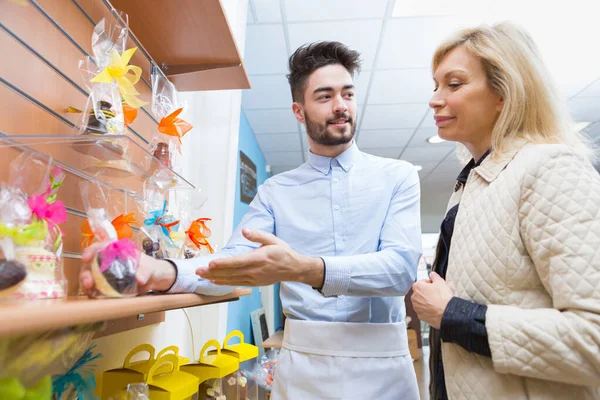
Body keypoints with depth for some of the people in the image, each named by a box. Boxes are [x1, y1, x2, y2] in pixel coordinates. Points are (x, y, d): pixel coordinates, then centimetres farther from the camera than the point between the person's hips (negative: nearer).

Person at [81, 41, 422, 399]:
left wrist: (305, 269, -32)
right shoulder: (275, 191, 3)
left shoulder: (397, 176, -3)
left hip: (381, 366, -1)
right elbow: (233, 263, -7)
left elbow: (401, 266, -16)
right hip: (302, 363, 1)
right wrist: (165, 272, -27)